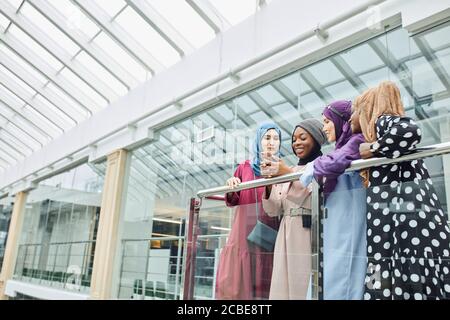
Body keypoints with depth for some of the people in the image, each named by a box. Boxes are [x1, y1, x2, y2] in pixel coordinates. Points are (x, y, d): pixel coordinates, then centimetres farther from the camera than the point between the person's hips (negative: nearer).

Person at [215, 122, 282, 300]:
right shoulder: (244, 168, 11)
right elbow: (232, 201, 15)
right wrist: (231, 190, -8)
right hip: (244, 233, 1)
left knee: (264, 283, -1)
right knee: (235, 283, -2)